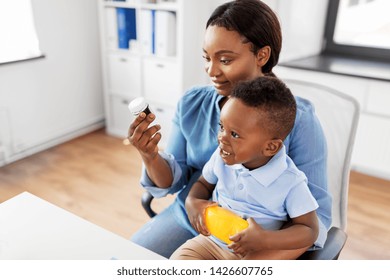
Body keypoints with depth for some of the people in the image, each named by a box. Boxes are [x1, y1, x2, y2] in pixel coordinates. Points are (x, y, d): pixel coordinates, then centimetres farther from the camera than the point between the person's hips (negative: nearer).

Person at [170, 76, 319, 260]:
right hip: (210, 240, 3)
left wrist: (265, 240, -28)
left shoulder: (290, 182, -21)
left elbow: (310, 231, -13)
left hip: (254, 254, -2)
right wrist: (192, 202, -13)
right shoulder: (222, 157, -9)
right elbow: (203, 183, 11)